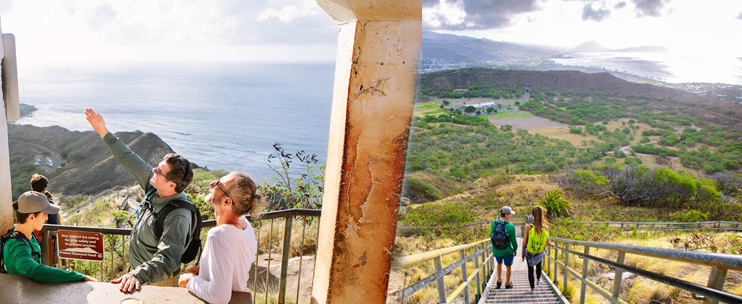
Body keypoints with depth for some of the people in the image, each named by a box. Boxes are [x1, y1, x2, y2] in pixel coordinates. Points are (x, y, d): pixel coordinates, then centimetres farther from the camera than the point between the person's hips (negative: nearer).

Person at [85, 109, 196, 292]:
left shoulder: (178, 217, -35)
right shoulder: (154, 188, -11)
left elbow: (167, 259, -41)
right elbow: (129, 160, -2)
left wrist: (138, 275, -56)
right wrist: (104, 133, 1)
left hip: (158, 280, -8)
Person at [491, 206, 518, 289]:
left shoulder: (494, 223, -12)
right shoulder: (510, 226, -22)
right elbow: (513, 241, -15)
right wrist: (515, 250, 4)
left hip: (496, 251, 4)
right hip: (507, 251, -3)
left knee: (499, 263, 32)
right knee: (508, 267, 21)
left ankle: (499, 282, 42)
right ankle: (507, 284, 39)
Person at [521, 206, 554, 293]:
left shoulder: (528, 227, -22)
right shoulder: (545, 227, -18)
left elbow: (524, 242, -13)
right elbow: (548, 243, -9)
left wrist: (523, 252, 4)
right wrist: (552, 244, 15)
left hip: (529, 253, -2)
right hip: (540, 253, 2)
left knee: (530, 269, 18)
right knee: (538, 265, 34)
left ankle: (532, 288, 26)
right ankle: (538, 280, 44)